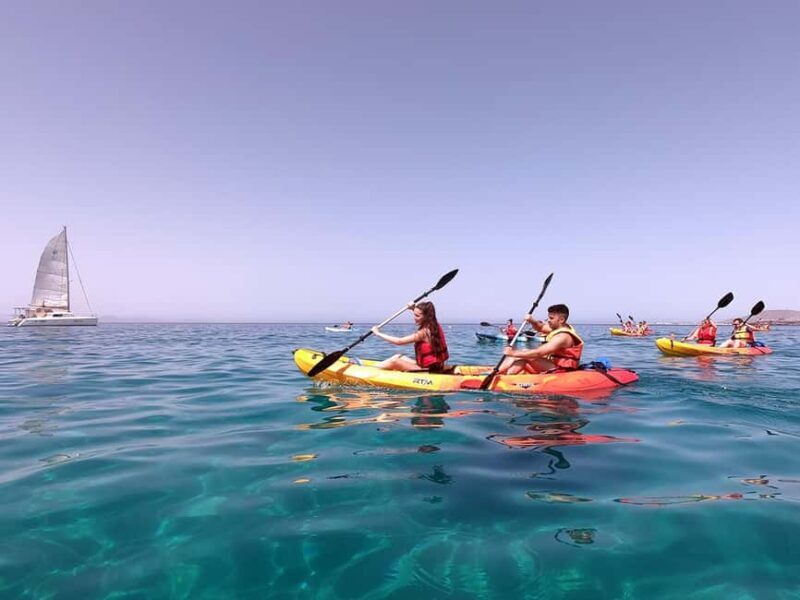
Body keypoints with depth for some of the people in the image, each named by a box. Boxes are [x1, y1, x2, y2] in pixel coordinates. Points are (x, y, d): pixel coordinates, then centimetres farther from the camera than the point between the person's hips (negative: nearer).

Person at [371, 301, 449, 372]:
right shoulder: (435, 325, 4)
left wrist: (378, 333, -7)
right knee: (399, 357, 14)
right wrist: (414, 309, 13)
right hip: (435, 367, 10)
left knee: (394, 362, -8)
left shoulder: (423, 332, -20)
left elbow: (399, 341, -16)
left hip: (428, 369, -9)